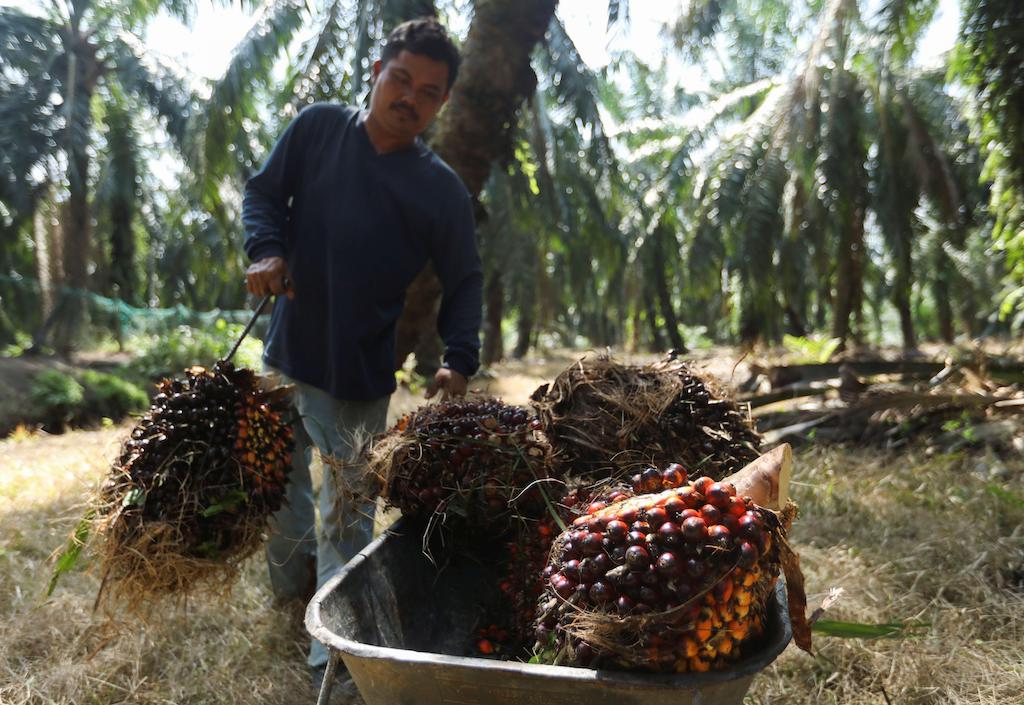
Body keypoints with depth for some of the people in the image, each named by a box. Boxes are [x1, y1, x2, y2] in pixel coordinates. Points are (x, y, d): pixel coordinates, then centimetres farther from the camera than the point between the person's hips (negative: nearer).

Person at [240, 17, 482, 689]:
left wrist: (461, 358, -18)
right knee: (281, 482, 21)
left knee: (347, 507, 4)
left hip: (363, 376, -3)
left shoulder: (442, 190, -8)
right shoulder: (317, 127, -2)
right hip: (287, 352, 4)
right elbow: (264, 191, 7)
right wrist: (267, 249, -13)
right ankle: (290, 584, 47)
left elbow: (465, 281, -3)